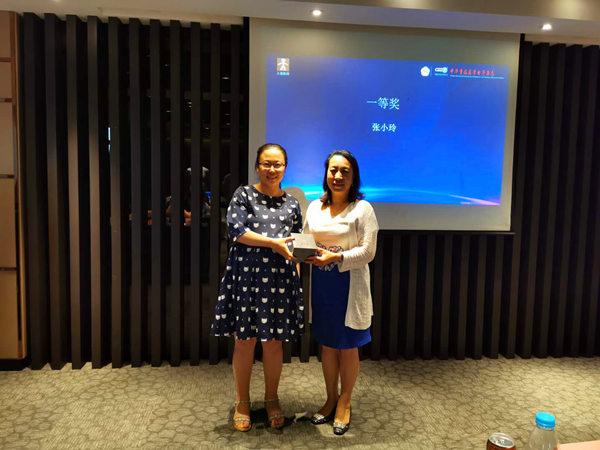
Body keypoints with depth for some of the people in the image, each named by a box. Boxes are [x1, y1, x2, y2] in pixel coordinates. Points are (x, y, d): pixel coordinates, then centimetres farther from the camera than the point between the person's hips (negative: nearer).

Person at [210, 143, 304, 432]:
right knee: (245, 340, 6)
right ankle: (242, 402, 24)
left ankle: (272, 399, 29)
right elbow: (236, 230, -10)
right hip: (246, 275, -2)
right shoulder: (243, 195, 3)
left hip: (280, 279, 2)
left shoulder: (292, 204, 11)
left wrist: (296, 276, 7)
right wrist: (274, 242, -16)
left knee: (274, 341, 9)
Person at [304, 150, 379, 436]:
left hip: (349, 285, -4)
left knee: (348, 347, 10)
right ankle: (331, 400, 33)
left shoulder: (362, 208, -8)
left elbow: (368, 251, -12)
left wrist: (336, 258, -25)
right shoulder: (314, 207, 6)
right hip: (320, 283, 4)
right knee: (327, 345, 15)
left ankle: (345, 402, 30)